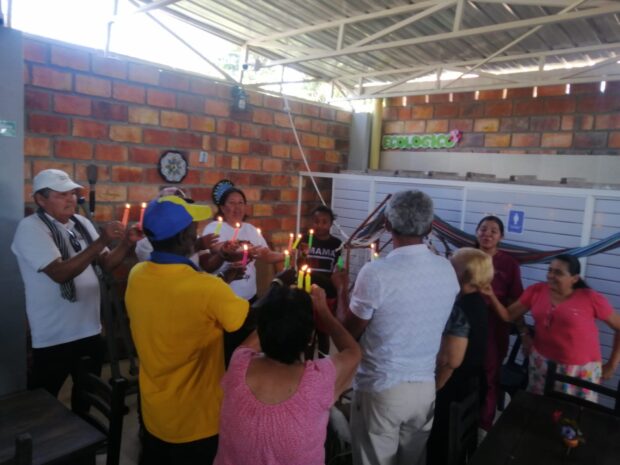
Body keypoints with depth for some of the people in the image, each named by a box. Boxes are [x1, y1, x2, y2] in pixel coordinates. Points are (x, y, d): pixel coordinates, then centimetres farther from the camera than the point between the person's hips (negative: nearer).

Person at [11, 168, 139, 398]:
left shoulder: (82, 223, 7)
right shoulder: (30, 228, -14)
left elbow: (106, 264, 9)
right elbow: (60, 273, -26)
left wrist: (126, 244, -10)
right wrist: (101, 241, -30)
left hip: (90, 329, 6)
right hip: (53, 338, -6)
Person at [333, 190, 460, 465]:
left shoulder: (376, 273, -21)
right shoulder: (447, 271, -4)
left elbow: (348, 333, -9)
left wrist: (341, 288, 6)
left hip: (381, 389, -5)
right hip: (426, 388, 5)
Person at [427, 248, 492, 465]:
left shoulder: (460, 308, -27)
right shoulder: (478, 302, 2)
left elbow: (451, 360, -29)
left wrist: (433, 388, -17)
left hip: (454, 387, -9)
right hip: (472, 382, 9)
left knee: (439, 443, 10)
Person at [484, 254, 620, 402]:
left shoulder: (590, 298, -13)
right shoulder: (536, 291, -4)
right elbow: (508, 316, -2)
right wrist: (491, 295, -18)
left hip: (581, 369, -3)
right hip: (541, 362, 3)